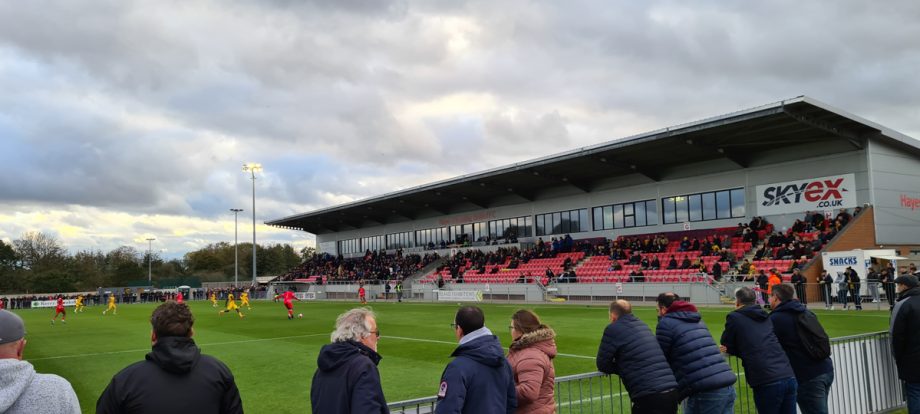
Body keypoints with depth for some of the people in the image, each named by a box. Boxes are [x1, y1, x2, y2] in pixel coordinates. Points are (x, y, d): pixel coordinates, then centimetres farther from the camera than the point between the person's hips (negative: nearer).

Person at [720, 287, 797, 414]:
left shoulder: (734, 317, 1)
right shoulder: (765, 317, 18)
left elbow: (726, 346, 9)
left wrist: (731, 349, 27)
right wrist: (737, 349, 18)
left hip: (767, 382, -6)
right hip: (789, 377, 6)